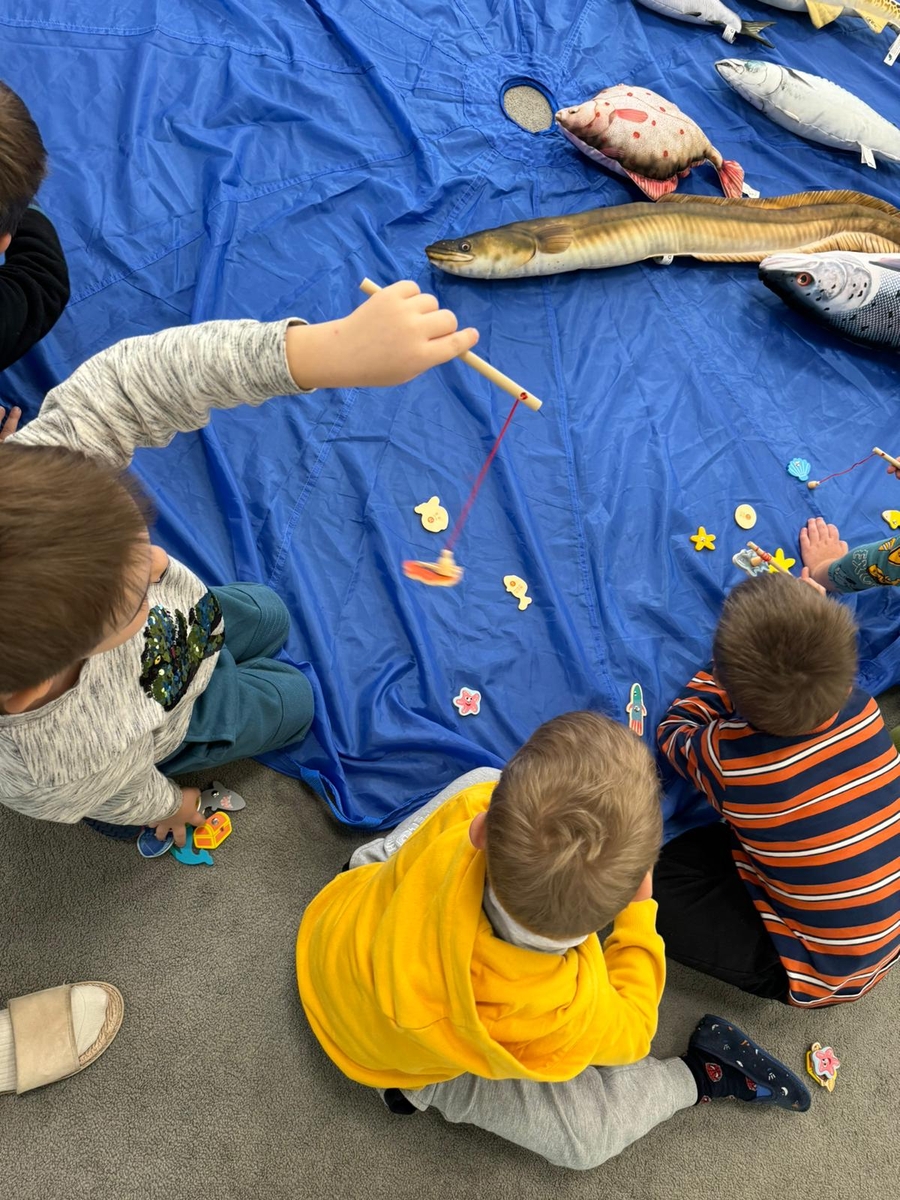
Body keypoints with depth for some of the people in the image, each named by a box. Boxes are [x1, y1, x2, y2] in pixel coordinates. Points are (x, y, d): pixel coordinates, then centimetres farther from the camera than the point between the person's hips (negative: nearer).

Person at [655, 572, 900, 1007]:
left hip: (830, 978, -6)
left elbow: (674, 732, -3)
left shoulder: (729, 758, -29)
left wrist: (732, 665, 5)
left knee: (663, 892, -4)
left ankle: (785, 983, 4)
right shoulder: (862, 707, -17)